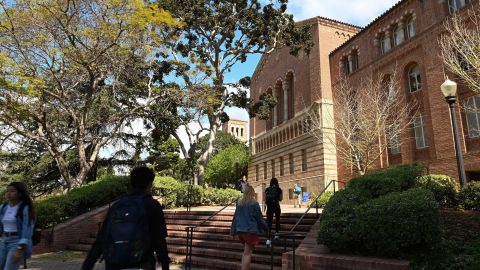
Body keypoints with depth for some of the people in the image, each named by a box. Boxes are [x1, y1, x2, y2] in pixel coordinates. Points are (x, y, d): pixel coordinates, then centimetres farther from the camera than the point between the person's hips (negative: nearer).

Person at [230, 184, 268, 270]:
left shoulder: (239, 203, 6)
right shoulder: (254, 203, -10)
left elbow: (235, 217, 11)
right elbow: (259, 217, -4)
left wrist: (233, 230, 18)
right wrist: (265, 227, 12)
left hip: (240, 230, 6)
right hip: (250, 230, -6)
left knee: (245, 252, 20)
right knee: (247, 253, -1)